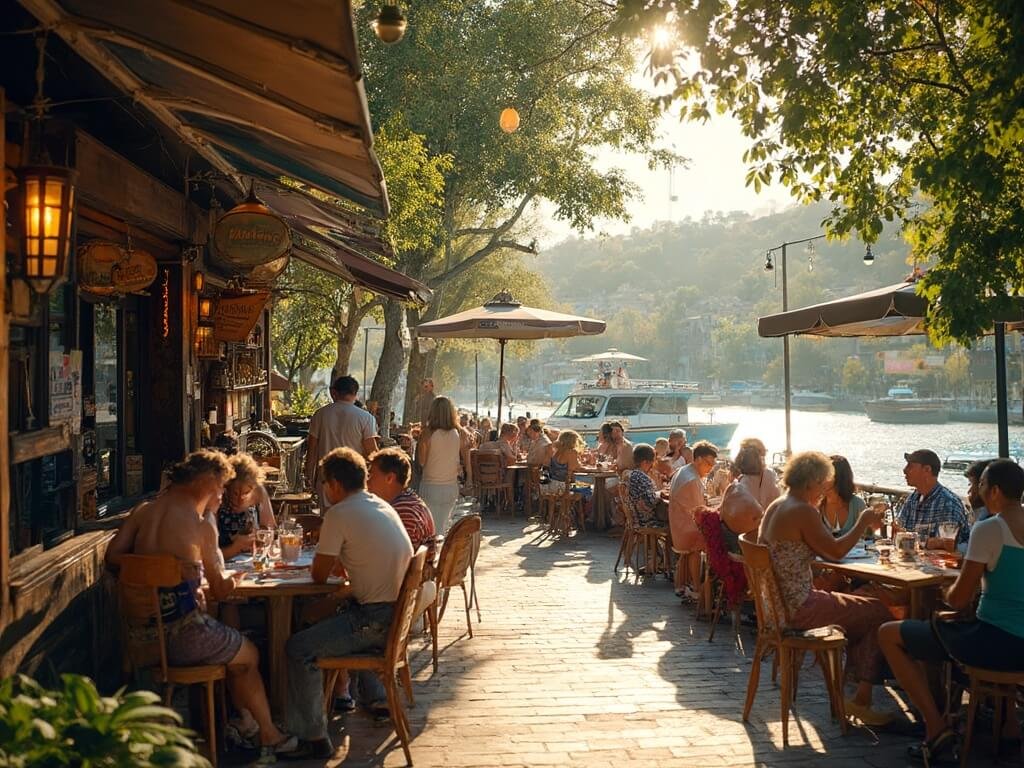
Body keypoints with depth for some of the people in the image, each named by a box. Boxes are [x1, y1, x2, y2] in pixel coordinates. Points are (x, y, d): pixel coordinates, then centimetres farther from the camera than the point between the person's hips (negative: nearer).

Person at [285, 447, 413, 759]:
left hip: (377, 621, -10)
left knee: (299, 649, -10)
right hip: (397, 613, 10)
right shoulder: (382, 506, 12)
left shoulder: (339, 514, -14)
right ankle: (377, 697, 43)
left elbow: (319, 575, -8)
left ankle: (313, 738, -5)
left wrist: (320, 561, 12)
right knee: (341, 617, 36)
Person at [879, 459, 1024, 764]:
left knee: (889, 635, 5)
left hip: (997, 643, -8)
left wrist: (948, 592, 6)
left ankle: (938, 729, 2)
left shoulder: (988, 529, -17)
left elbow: (959, 599, -16)